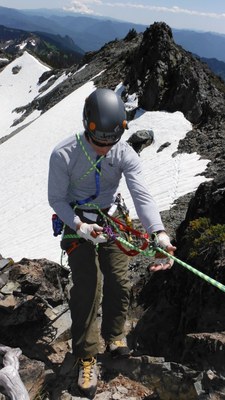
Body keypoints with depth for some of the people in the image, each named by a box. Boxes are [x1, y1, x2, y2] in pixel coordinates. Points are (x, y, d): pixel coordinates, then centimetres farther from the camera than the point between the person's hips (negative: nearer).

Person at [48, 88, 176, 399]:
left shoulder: (125, 154, -18)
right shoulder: (63, 155, -23)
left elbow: (142, 195, -27)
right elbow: (56, 199, -13)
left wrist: (159, 232, -43)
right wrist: (80, 226, -29)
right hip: (77, 221, -2)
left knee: (119, 282, 3)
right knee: (87, 287, -7)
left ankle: (114, 335, 32)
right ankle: (87, 356, 11)